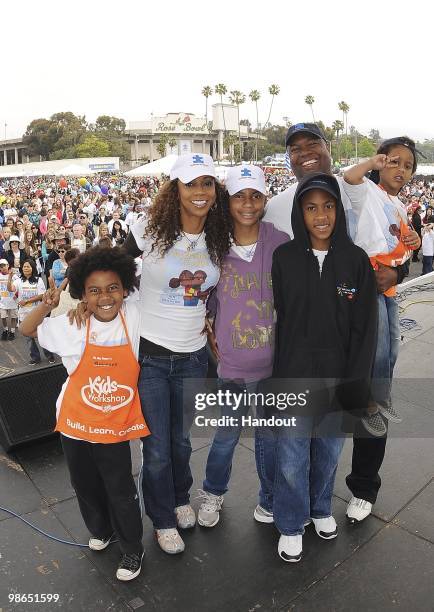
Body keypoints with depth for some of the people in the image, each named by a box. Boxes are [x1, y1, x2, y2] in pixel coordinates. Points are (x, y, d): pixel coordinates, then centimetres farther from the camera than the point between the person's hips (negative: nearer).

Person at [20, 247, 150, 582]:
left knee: (121, 492, 9)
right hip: (76, 425, 2)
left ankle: (133, 549, 35)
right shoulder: (71, 326, -12)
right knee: (86, 486, 23)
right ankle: (100, 529, 52)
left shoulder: (134, 315, -14)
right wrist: (47, 306, -16)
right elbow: (27, 330, 1)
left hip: (115, 428, -2)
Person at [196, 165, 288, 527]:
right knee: (227, 434, 16)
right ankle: (213, 493, 44)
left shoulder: (281, 245, -8)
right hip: (233, 362, 0)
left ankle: (271, 500, 42)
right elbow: (206, 301, 7)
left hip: (275, 361, 0)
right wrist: (210, 338, 2)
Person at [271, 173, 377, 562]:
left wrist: (355, 387, -6)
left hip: (338, 379, 1)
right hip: (295, 377, -1)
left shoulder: (356, 260, -4)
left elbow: (365, 330, -3)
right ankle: (291, 525, 34)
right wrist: (275, 379, -5)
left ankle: (321, 508, 47)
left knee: (329, 451, 19)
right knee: (292, 459, 7)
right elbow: (274, 321, -4)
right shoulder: (284, 258, -6)